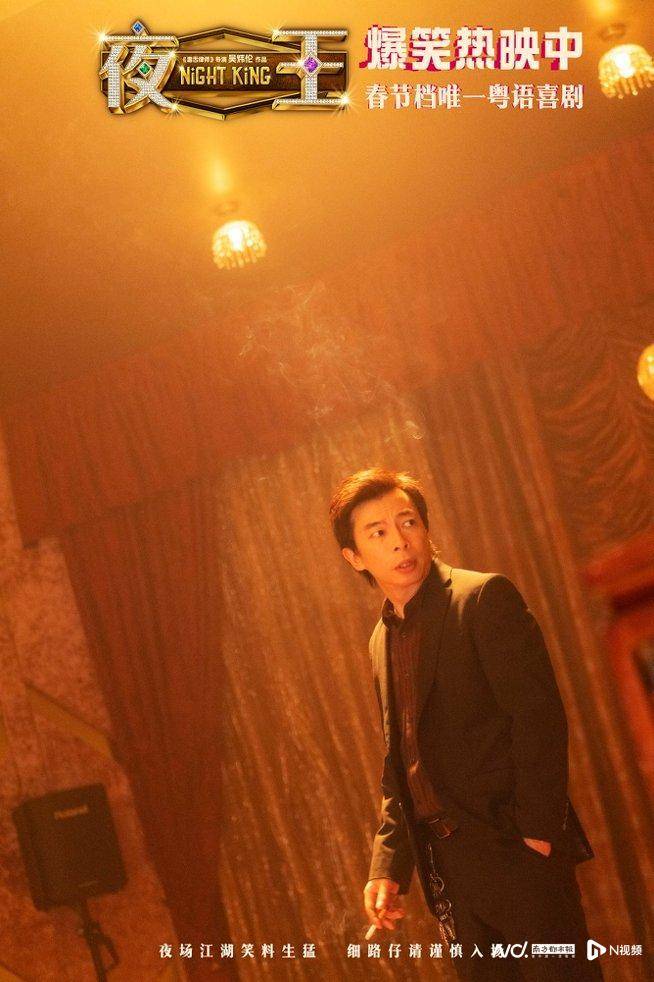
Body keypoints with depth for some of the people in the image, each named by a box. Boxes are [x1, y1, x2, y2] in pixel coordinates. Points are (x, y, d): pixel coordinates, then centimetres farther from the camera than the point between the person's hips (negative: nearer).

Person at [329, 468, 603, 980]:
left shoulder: (486, 597, -7)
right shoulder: (382, 640, 15)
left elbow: (540, 716, -15)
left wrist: (536, 832, -19)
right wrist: (388, 867, 8)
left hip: (516, 849, -7)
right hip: (447, 862, 7)